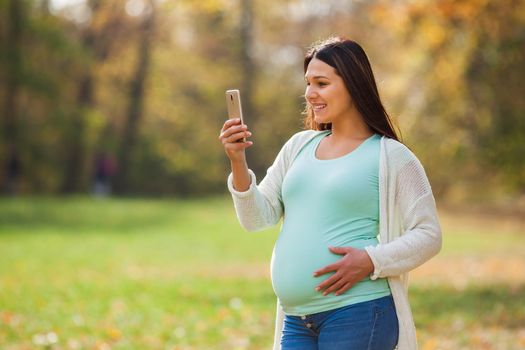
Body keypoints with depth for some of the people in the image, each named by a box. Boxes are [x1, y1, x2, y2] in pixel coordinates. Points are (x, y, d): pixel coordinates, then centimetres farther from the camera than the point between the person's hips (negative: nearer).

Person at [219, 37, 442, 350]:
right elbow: (258, 218, 10)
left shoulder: (390, 156, -3)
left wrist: (372, 260, -19)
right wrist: (238, 162, -4)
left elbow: (428, 236, -5)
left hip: (357, 315, -6)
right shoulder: (299, 146, 15)